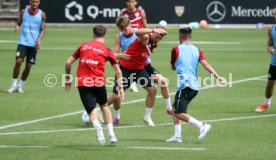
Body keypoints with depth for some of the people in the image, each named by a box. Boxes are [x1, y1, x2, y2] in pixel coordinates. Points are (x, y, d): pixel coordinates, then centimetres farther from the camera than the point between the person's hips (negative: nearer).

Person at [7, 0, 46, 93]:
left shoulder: (41, 14, 0)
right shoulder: (24, 11, 3)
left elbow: (43, 29, 1)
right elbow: (18, 23, 10)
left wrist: (39, 40, -16)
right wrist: (17, 27, -15)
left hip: (34, 44, 0)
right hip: (23, 42, 0)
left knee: (28, 65, 2)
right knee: (18, 61, -15)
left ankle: (20, 85, 18)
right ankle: (14, 85, -4)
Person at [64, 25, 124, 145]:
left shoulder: (83, 46, 12)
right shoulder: (107, 51, 7)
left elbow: (68, 62, 12)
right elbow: (118, 72, 6)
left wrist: (68, 79, 23)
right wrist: (120, 88, 13)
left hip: (82, 84, 0)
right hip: (98, 83, 0)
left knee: (91, 111, 0)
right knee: (104, 106, 24)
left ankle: (97, 126, -34)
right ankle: (111, 135, 20)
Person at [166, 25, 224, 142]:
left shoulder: (176, 50, -1)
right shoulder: (196, 50, 12)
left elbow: (173, 67, 13)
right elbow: (205, 64, -3)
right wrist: (217, 76, -12)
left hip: (184, 85, -7)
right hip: (195, 86, 7)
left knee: (179, 113, -10)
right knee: (175, 109, 17)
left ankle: (202, 126, -24)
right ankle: (177, 135, 8)